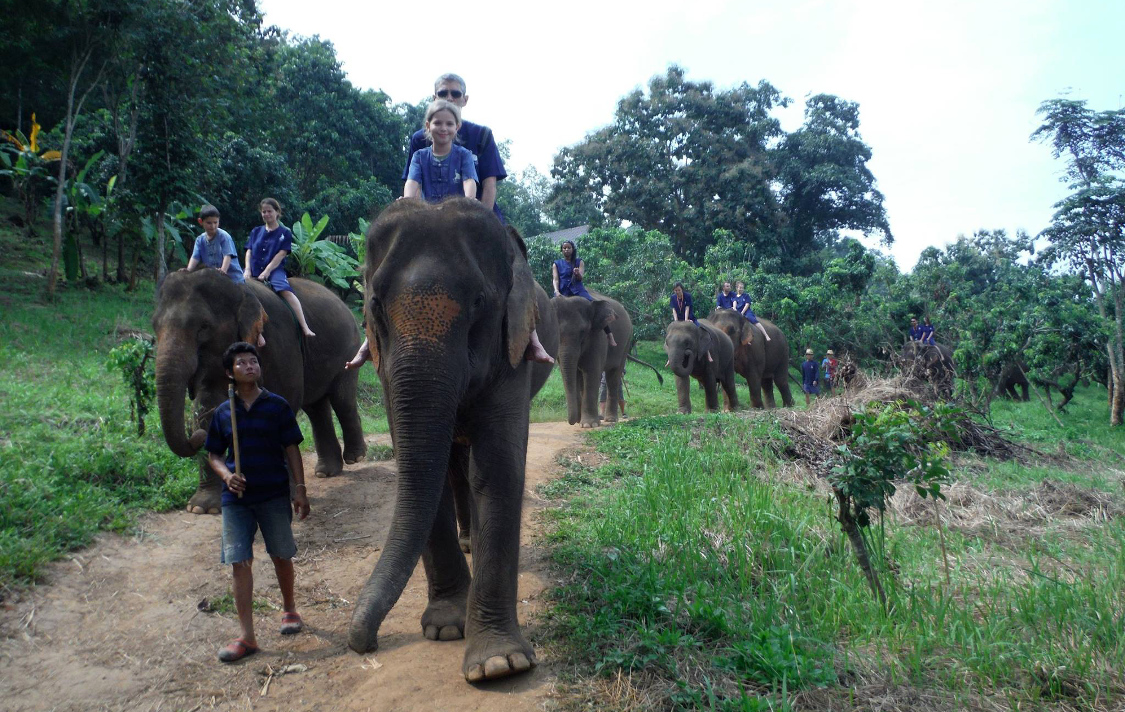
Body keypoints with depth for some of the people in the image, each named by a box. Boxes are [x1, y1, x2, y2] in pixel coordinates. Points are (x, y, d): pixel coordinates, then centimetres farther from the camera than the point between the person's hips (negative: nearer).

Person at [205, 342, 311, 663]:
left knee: (282, 556, 11)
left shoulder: (277, 405, -1)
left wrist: (300, 488, -5)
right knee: (240, 562, -3)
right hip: (236, 497, 2)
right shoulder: (223, 412, 5)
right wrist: (226, 475, -9)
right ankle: (247, 636, 2)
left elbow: (291, 449, 0)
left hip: (274, 494, -1)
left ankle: (289, 609, 35)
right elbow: (214, 454, 12)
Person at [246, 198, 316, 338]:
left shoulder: (285, 233, 5)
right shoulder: (256, 231, 18)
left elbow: (281, 254, -4)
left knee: (286, 290, -32)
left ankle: (305, 328, -41)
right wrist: (248, 269, -5)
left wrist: (267, 271, -14)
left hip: (274, 270, -5)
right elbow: (249, 251, 11)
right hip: (255, 273, 5)